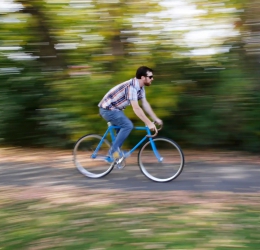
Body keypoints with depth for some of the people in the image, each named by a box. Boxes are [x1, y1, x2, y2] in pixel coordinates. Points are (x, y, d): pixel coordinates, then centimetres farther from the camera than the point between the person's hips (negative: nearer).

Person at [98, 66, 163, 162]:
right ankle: (114, 150, -9)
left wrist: (156, 119, 2)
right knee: (128, 125, -19)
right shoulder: (132, 87, -28)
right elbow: (136, 108, -32)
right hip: (108, 109, -10)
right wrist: (149, 123, -30)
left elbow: (145, 104, 6)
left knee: (124, 128, 13)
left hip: (115, 109, 10)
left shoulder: (140, 87, 2)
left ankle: (112, 155, 19)